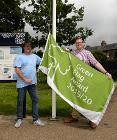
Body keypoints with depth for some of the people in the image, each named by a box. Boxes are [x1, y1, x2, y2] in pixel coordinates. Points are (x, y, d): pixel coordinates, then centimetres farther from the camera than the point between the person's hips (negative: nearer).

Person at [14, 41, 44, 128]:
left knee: (35, 100, 6)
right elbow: (17, 70, -10)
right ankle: (19, 119, 20)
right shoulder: (19, 57, -3)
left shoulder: (34, 56, 12)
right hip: (22, 83, -4)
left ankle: (36, 119, 15)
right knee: (20, 101, 5)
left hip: (32, 83, 5)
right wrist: (25, 79, -15)